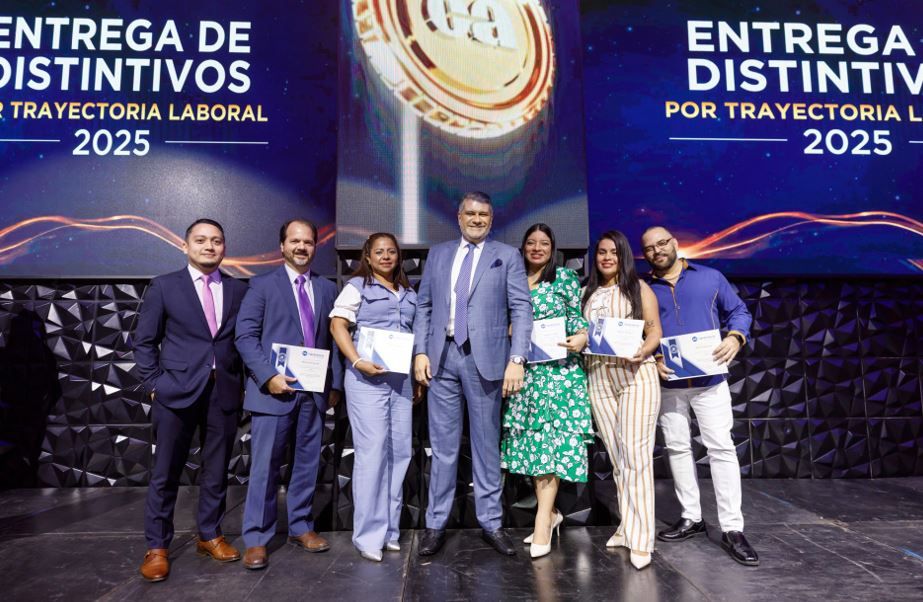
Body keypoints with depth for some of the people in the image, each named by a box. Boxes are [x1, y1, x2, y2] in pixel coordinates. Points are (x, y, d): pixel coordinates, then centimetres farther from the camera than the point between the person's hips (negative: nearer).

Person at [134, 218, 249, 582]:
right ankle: (157, 547, 19)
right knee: (165, 473, 5)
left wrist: (242, 382, 2)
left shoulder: (238, 290, 7)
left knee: (216, 470, 11)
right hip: (176, 390, -2)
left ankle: (209, 536, 27)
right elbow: (144, 341, 4)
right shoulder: (163, 286, 2)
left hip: (224, 391, 2)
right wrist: (153, 384, -2)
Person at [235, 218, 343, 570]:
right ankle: (256, 539, 13)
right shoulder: (263, 285, 2)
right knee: (265, 465, 1)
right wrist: (268, 377, -16)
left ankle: (300, 527, 26)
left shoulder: (327, 289, 13)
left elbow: (332, 339, 12)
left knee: (308, 462, 11)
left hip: (314, 390, 4)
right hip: (274, 389, -4)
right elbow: (245, 336, -6)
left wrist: (335, 383, 6)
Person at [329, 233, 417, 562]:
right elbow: (338, 325, -5)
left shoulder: (409, 294, 19)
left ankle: (390, 528, 18)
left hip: (401, 378, 5)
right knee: (372, 452, -7)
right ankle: (369, 534, 4)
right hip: (367, 377, -5)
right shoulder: (357, 286, 4)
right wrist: (357, 362, -17)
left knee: (400, 451, 5)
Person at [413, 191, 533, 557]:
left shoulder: (507, 256, 4)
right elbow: (424, 306, 12)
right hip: (442, 356, 2)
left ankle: (491, 523, 20)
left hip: (485, 358, -2)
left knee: (486, 444, 8)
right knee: (443, 445, 8)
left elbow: (521, 310, -3)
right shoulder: (438, 254, 13)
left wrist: (516, 360, -13)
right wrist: (420, 351, 1)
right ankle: (436, 524, 19)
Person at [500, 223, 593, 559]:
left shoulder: (565, 278, 2)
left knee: (550, 438, -9)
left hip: (558, 367, -4)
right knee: (530, 441, 8)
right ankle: (549, 513, 23)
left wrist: (581, 338, -19)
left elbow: (576, 317, 0)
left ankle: (542, 525, -6)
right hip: (524, 369, 5)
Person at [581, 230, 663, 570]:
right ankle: (628, 526, 19)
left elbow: (655, 330, 0)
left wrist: (643, 351, -18)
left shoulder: (638, 287, 5)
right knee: (616, 456, 7)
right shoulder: (588, 292, 16)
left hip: (636, 375, -4)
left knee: (636, 453, -9)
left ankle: (640, 538, -5)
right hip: (599, 378, 4)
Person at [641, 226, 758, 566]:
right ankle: (691, 517, 24)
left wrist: (735, 338, -14)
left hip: (710, 380, -2)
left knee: (721, 448, -5)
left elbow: (739, 311, 7)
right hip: (668, 383, 2)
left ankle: (732, 529, 2)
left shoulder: (710, 278, 4)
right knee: (677, 448, 10)